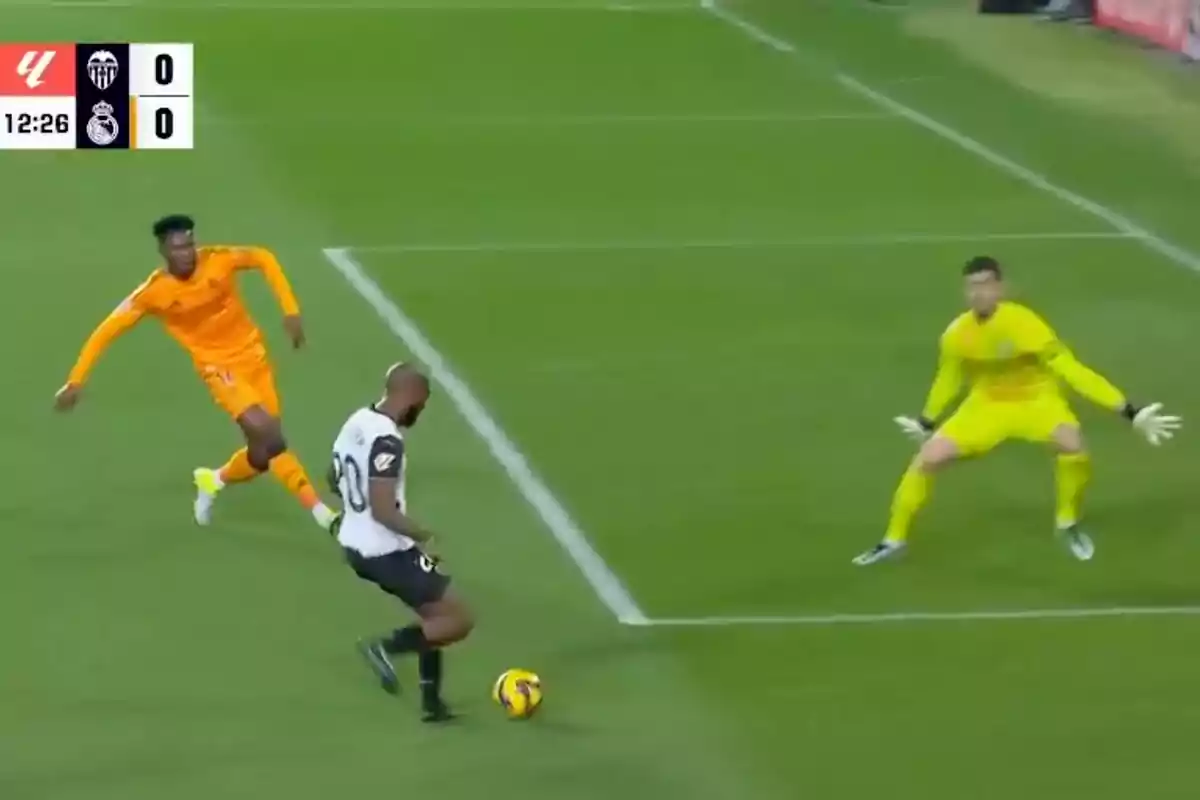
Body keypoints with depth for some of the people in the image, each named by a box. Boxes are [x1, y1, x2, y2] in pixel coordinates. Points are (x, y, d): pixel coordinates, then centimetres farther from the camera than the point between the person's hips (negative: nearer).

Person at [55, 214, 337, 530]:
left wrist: (290, 309, -2)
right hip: (218, 365, -3)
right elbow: (106, 331, -10)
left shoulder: (218, 260, -13)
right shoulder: (155, 291, -17)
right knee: (266, 434, -24)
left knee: (262, 454, 4)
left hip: (252, 355, 3)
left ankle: (213, 481, 34)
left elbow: (265, 259, 5)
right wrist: (76, 380, -13)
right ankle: (319, 510, -14)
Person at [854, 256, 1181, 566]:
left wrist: (1129, 411, -32)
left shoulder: (1024, 324, -29)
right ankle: (894, 539, 10)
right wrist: (926, 422, 21)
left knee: (1072, 444, -33)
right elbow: (948, 381, 7)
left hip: (1036, 398, -3)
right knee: (928, 458, -11)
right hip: (986, 404, 3)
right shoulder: (956, 334, -15)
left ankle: (1067, 523, -5)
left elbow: (1071, 370, -28)